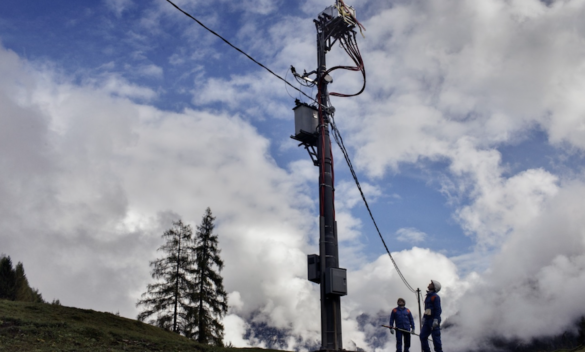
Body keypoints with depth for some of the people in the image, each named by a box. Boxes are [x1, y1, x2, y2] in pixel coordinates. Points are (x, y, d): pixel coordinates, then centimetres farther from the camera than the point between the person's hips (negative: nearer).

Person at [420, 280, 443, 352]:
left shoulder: (435, 297, -9)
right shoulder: (428, 296, 18)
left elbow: (438, 309, -15)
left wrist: (436, 320, -22)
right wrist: (423, 318, 21)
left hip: (434, 321, -9)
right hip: (427, 320, 9)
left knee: (436, 338, -6)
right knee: (423, 336, 4)